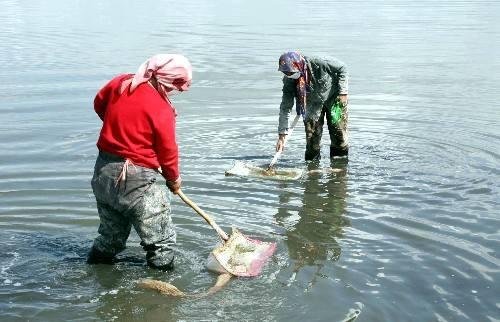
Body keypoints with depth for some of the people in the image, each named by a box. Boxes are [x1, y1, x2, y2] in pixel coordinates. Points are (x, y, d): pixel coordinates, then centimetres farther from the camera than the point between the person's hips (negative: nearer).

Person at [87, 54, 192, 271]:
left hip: (103, 172, 8)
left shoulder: (120, 82, 0)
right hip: (137, 181, -7)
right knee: (161, 243, 5)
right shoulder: (162, 109, -17)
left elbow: (99, 104, 19)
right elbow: (168, 152, -7)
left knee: (110, 237, 24)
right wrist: (174, 179, 11)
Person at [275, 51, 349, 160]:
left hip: (333, 97, -2)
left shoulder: (318, 64, -35)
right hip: (313, 103, 2)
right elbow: (285, 108, -21)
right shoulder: (289, 81, -25)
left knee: (338, 131, -3)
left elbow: (342, 68, -17)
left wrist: (343, 92, -21)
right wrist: (281, 135, -24)